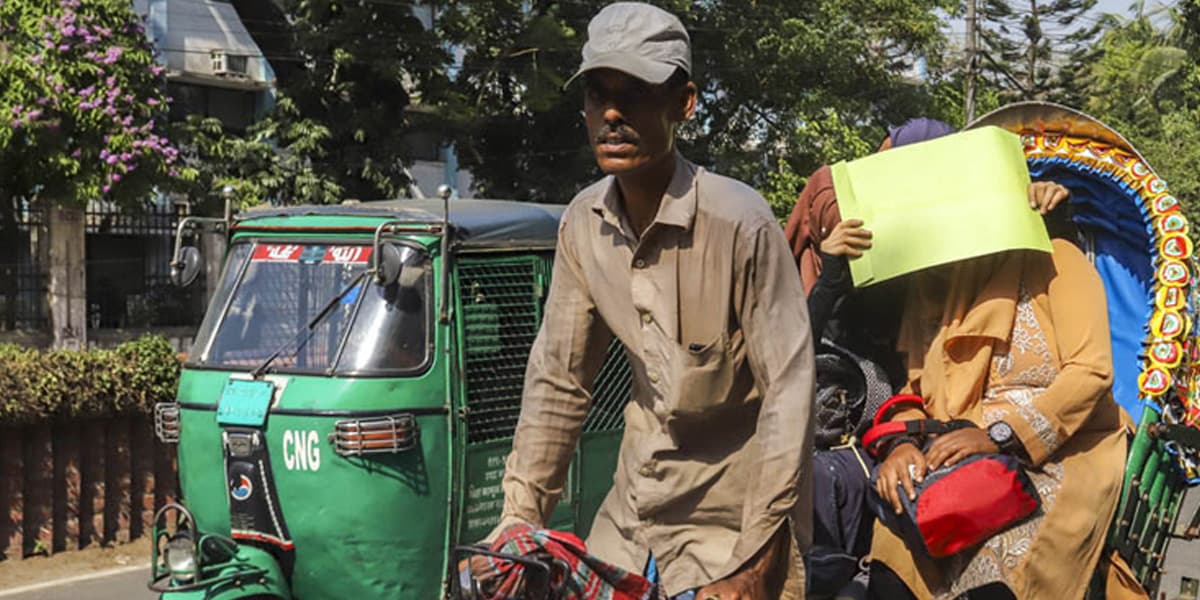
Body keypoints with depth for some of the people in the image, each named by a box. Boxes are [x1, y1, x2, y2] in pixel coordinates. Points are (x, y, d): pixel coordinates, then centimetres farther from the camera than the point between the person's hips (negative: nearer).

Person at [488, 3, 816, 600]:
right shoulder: (584, 222, -4)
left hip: (735, 500, -5)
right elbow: (557, 377, 4)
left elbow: (788, 390, -21)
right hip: (638, 496, 5)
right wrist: (519, 519, 2)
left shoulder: (740, 223, -22)